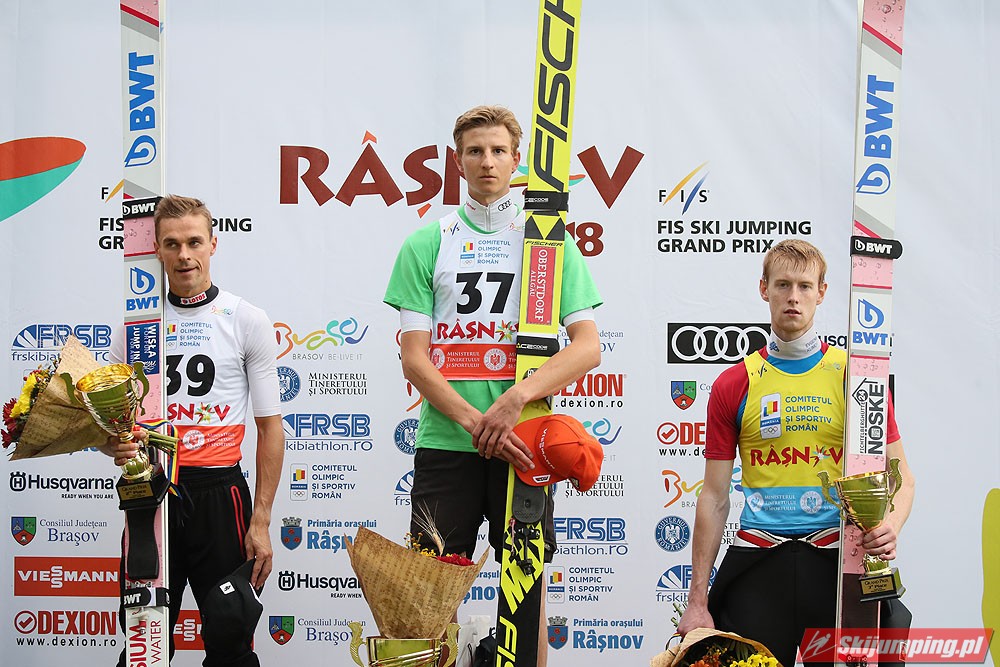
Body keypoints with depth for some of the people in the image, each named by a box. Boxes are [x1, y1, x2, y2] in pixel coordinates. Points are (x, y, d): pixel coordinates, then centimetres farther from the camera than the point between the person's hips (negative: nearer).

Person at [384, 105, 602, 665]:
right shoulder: (426, 245, 7)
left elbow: (588, 347, -2)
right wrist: (475, 422, -14)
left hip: (523, 443, 0)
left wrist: (516, 398, -17)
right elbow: (414, 358, 0)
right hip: (445, 443, 0)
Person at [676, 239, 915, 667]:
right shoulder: (733, 386, 5)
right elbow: (714, 497, 5)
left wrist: (890, 526, -17)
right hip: (757, 564, 1)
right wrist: (697, 601, 2)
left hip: (838, 558, 0)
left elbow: (899, 475, 6)